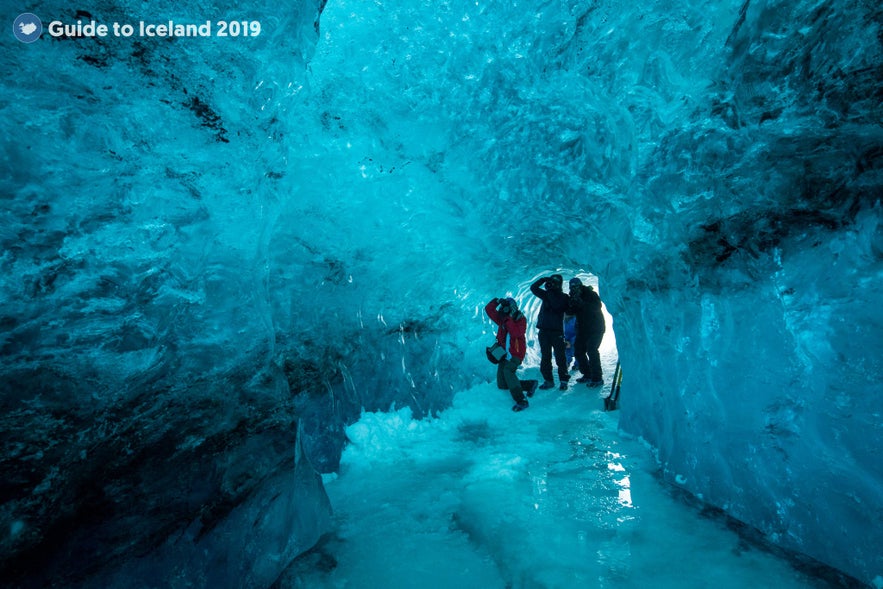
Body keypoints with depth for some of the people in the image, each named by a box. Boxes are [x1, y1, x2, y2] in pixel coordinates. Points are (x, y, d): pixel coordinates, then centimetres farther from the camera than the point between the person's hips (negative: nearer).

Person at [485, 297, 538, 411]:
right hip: (504, 353, 8)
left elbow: (516, 333, -26)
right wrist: (496, 301, -7)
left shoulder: (520, 319, -8)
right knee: (502, 385, 8)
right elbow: (489, 309, 9)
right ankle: (530, 384, 23)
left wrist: (508, 319, -24)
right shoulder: (502, 317, 10)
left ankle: (521, 401, -36)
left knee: (508, 371, -36)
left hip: (515, 353, -8)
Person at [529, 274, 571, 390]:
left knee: (560, 356, -4)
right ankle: (548, 380, 10)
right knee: (545, 356, 5)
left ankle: (563, 380, 4)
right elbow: (533, 288, 10)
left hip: (557, 331, -4)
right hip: (544, 330, 4)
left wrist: (550, 291, -13)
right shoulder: (547, 294, 15)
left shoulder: (564, 297, 4)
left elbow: (556, 306, -14)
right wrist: (544, 279, 0)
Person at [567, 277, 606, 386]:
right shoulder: (574, 297, 6)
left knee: (591, 350, -17)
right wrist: (572, 303, -22)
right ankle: (587, 375, 20)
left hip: (595, 328, -7)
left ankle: (597, 378, -10)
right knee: (578, 351, 7)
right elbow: (570, 312, -2)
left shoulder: (591, 294, -11)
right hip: (583, 329, 7)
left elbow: (597, 306, -26)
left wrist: (582, 303, -35)